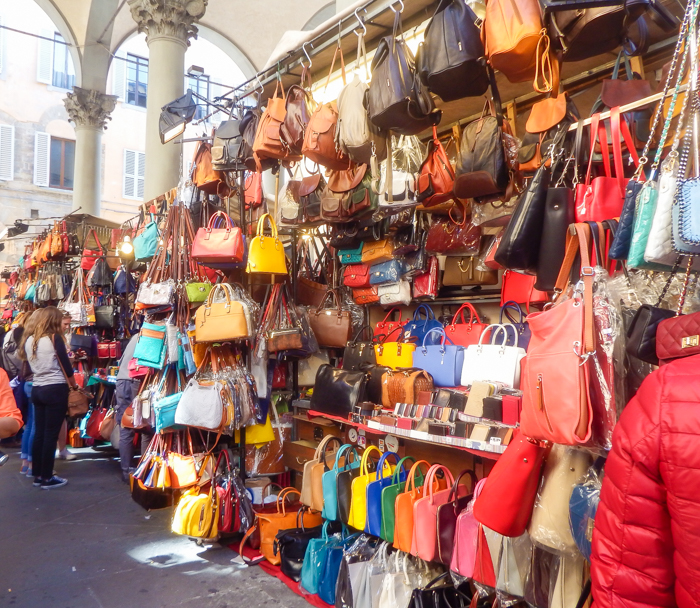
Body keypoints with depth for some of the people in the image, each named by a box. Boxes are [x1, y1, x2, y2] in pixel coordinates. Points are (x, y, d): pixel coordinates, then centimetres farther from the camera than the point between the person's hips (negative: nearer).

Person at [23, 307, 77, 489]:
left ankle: (37, 475, 20)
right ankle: (47, 478, 4)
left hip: (37, 390, 7)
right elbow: (66, 366, -9)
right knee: (51, 434, -1)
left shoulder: (29, 340, 8)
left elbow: (30, 365, 16)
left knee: (39, 433, 13)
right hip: (55, 390, -7)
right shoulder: (54, 338, -11)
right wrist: (74, 386, 4)